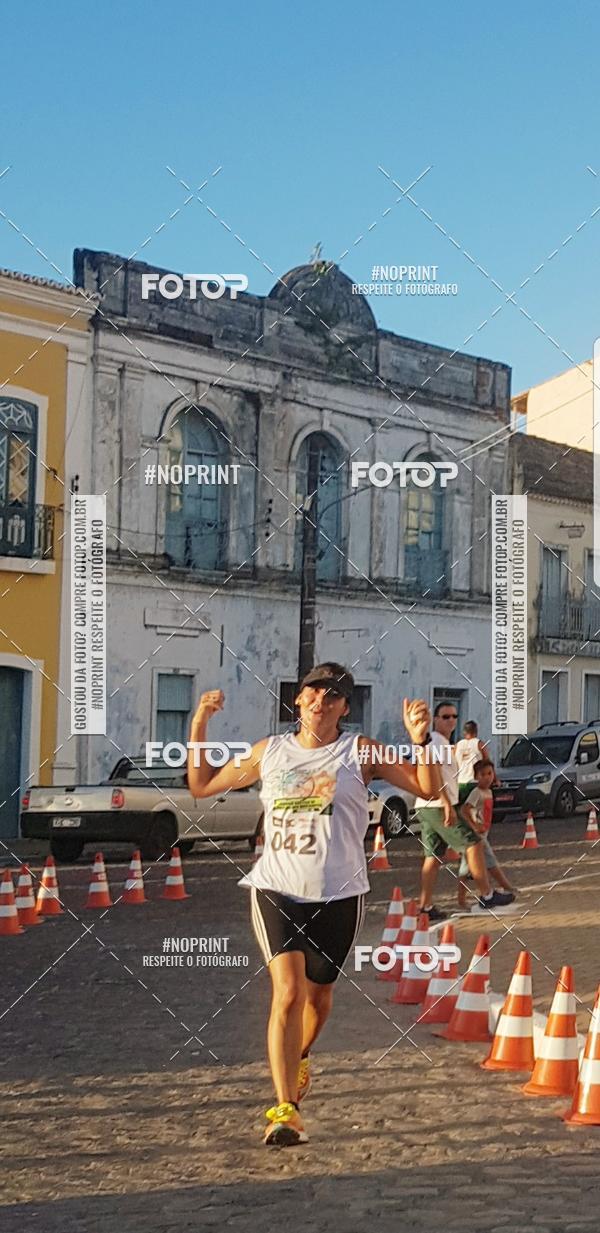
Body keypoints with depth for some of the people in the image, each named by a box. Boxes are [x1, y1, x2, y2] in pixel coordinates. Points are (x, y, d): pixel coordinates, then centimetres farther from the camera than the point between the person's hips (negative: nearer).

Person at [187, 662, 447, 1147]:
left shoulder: (360, 752, 0)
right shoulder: (269, 752, 8)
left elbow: (429, 788, -5)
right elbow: (201, 785, 18)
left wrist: (421, 740, -22)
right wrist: (199, 726, 6)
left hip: (339, 896, 0)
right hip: (277, 890, 0)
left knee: (318, 996, 14)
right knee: (287, 992, -16)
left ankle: (298, 1059, 47)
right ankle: (286, 1109, -14)